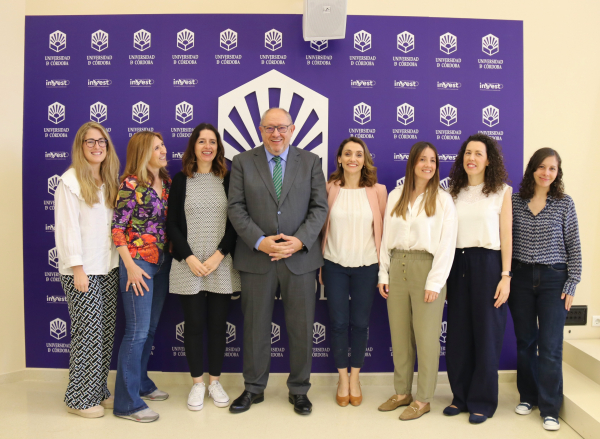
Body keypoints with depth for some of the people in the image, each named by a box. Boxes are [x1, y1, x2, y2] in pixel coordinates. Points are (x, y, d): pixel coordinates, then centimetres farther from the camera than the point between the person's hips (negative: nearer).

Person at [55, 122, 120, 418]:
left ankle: (99, 391, 24)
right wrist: (77, 269, -14)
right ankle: (79, 399, 14)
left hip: (108, 268, 7)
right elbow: (68, 227, -11)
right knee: (88, 333, -2)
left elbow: (114, 221, 11)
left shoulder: (110, 180, 13)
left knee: (107, 332, 10)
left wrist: (120, 260, 4)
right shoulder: (70, 180, -6)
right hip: (83, 270, -6)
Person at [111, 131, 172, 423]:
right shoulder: (131, 184, -11)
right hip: (139, 262, -7)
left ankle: (141, 384, 32)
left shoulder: (167, 183, 8)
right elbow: (117, 227, -11)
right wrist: (131, 266, -15)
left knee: (150, 328, 16)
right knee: (137, 331, -4)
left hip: (162, 262, 7)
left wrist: (172, 256, 7)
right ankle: (127, 403, 9)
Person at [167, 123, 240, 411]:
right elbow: (172, 225, 2)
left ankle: (215, 381, 24)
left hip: (222, 265, 1)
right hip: (188, 266, 0)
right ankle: (197, 383, 22)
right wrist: (190, 258, -10)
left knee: (218, 324, 7)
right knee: (194, 324, 5)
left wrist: (218, 256, -10)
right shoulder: (181, 180, 5)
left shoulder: (227, 180, 5)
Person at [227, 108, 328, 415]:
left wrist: (300, 240, -14)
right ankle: (254, 388, 28)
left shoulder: (311, 162, 6)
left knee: (301, 327, 8)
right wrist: (259, 241, -15)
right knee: (255, 326, 10)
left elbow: (319, 207, 0)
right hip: (256, 257, 0)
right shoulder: (242, 162, 5)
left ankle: (299, 390, 26)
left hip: (300, 256, 1)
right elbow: (236, 207, -2)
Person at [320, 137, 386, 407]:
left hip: (366, 266, 0)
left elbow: (384, 229, 5)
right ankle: (343, 378, 26)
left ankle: (355, 378, 28)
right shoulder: (329, 189, 0)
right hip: (335, 265, 0)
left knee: (360, 323, 8)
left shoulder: (377, 191, 0)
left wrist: (383, 265, 2)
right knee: (338, 322, 7)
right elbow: (322, 227, 4)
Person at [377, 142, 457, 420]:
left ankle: (423, 399, 15)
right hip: (397, 267, 4)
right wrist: (383, 274, 6)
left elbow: (447, 244, -6)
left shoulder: (443, 199, -1)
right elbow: (386, 237, 11)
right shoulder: (395, 196, 11)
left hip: (426, 267, -4)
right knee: (399, 334, 10)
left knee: (425, 336, 1)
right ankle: (402, 392, 24)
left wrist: (434, 282, -12)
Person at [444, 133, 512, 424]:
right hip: (457, 264, 3)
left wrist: (505, 276, -9)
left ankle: (482, 402, 18)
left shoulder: (501, 192, 2)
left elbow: (506, 236, -2)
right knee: (457, 333, 7)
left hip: (488, 264, -3)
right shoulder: (454, 192, 10)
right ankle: (461, 396, 23)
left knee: (486, 334, 4)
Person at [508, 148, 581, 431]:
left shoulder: (564, 203, 1)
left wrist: (572, 283, -3)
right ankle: (528, 396, 27)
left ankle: (549, 409, 10)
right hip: (520, 278, 2)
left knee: (550, 346, -2)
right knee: (525, 341, 10)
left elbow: (573, 246, 2)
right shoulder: (515, 201, 3)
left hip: (553, 279, -1)